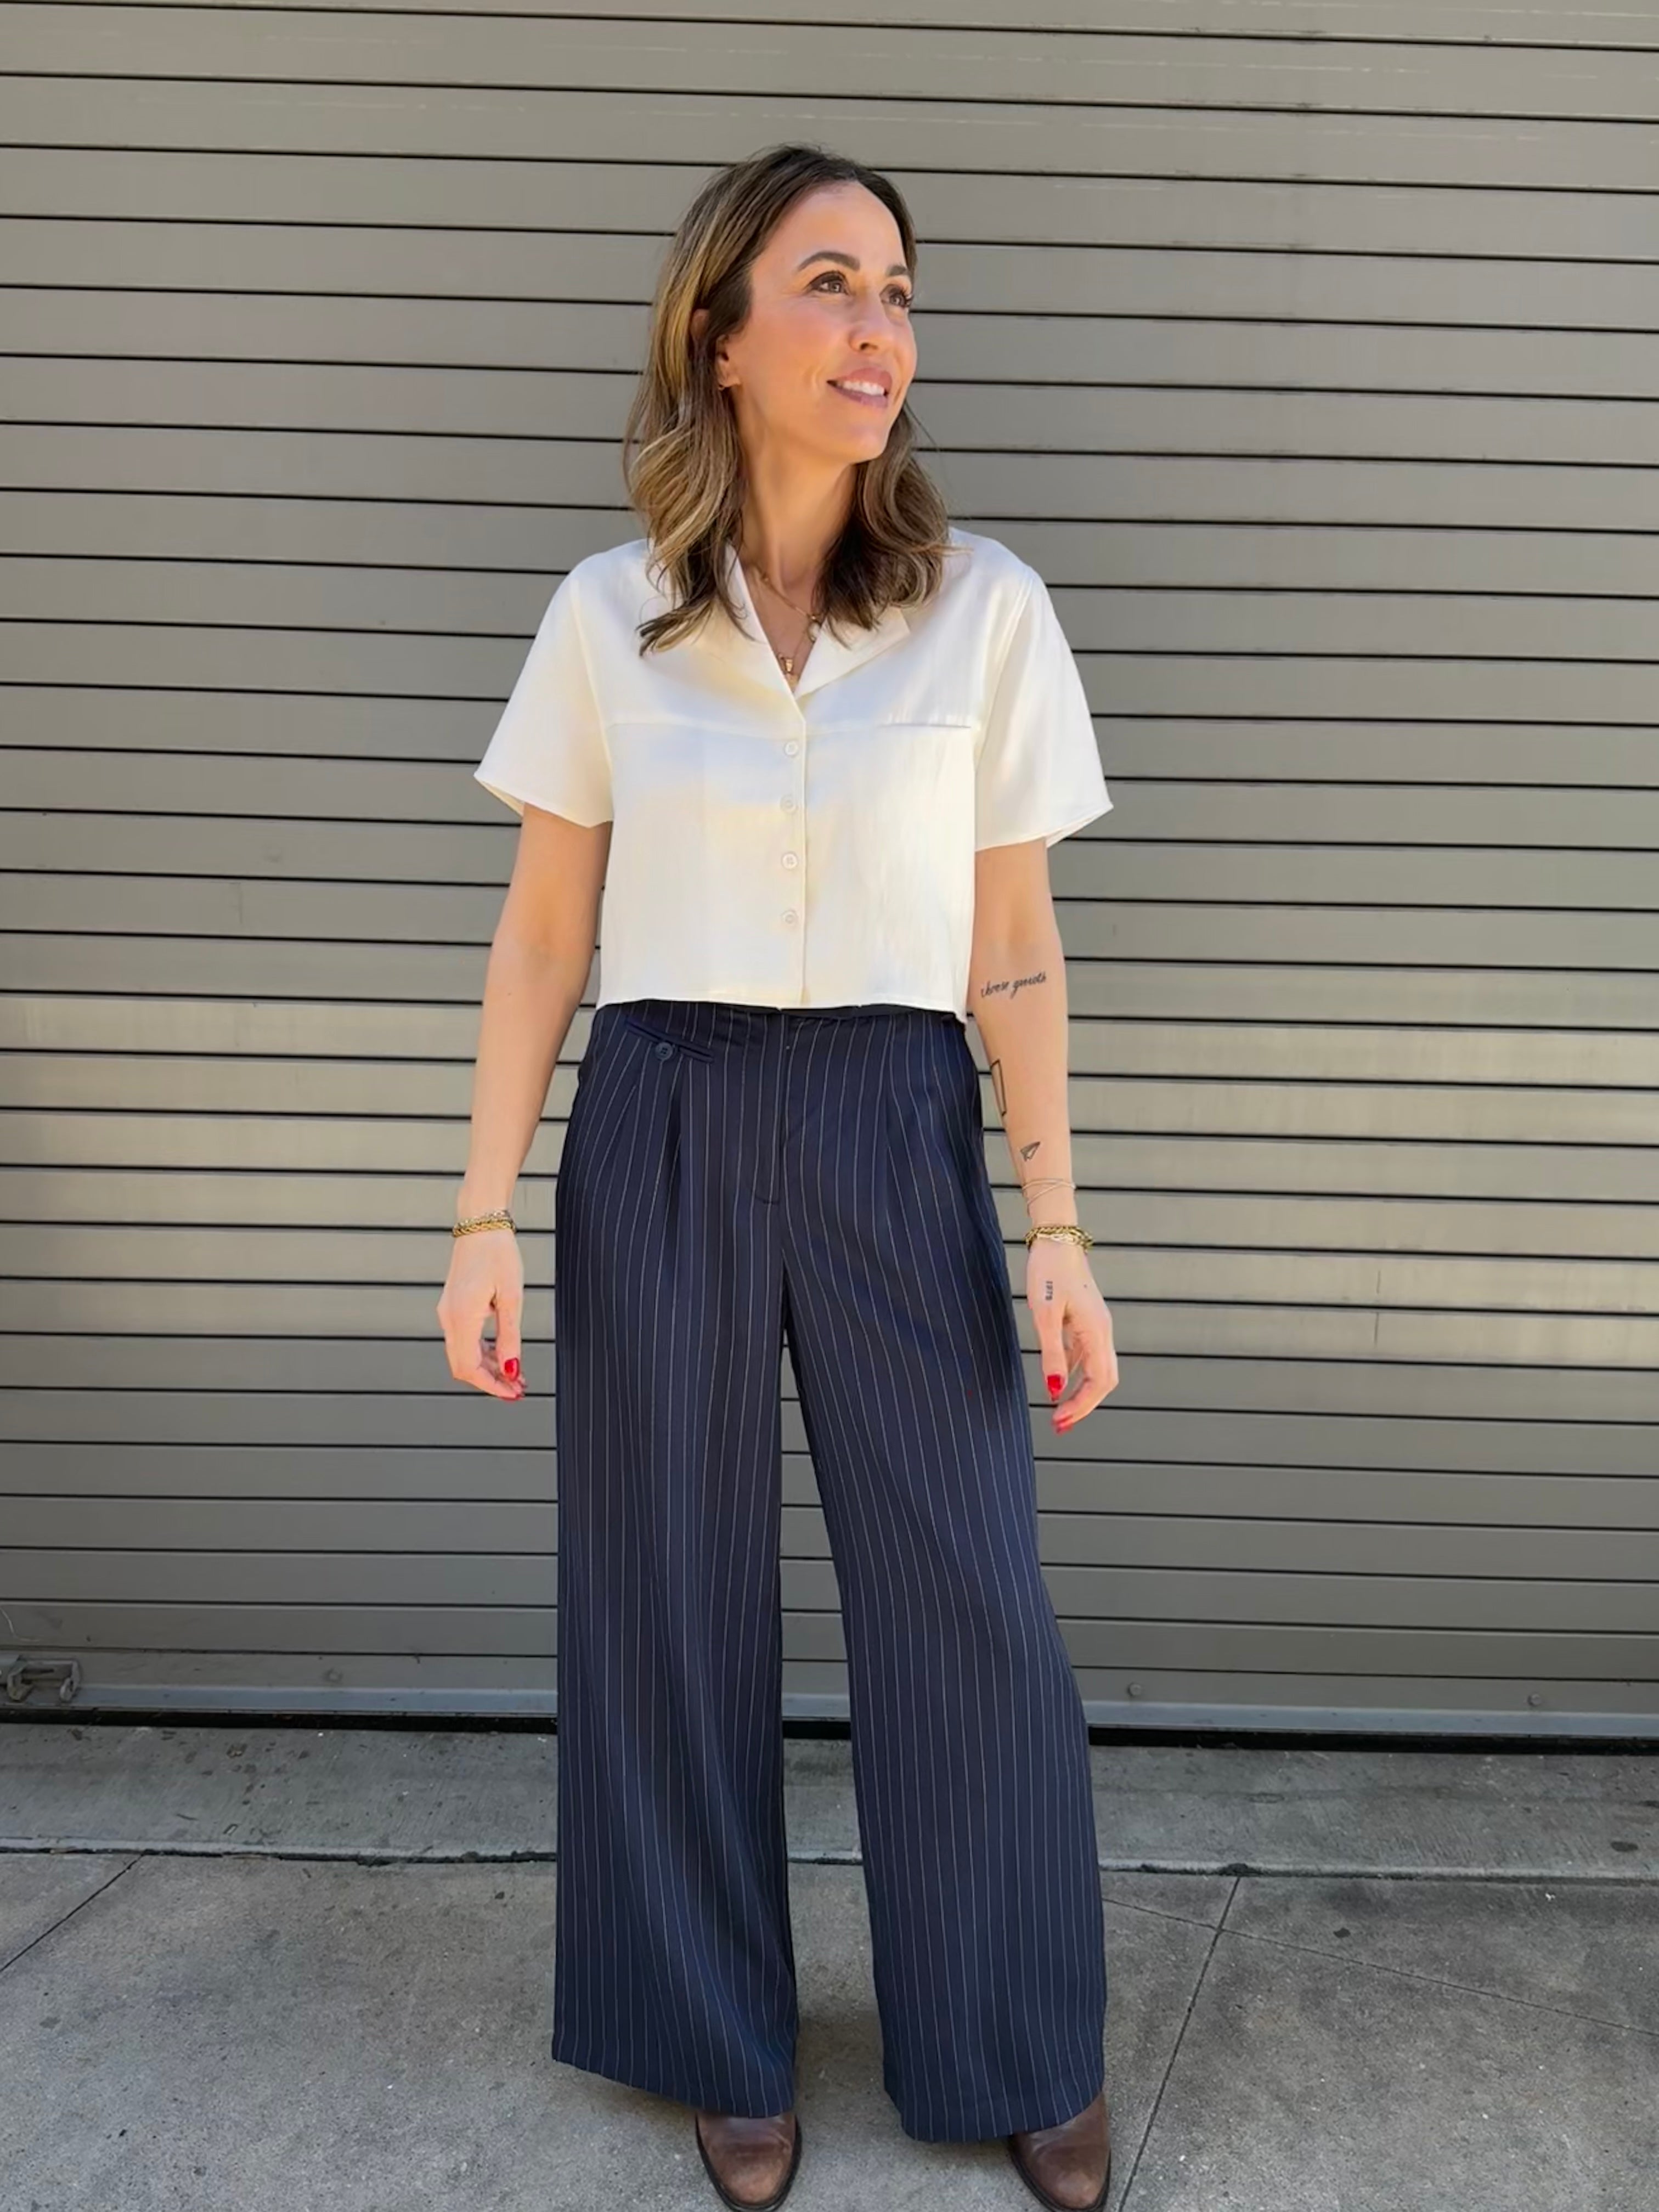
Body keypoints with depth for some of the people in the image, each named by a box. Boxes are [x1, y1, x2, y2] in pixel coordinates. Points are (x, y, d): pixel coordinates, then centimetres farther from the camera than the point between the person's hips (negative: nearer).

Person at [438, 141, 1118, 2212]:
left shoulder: (985, 605, 0)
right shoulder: (606, 615, 2)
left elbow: (1013, 947, 1)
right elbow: (542, 935, 4)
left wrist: (1057, 1227, -4)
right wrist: (483, 1215, -2)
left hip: (896, 1133, 0)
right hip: (658, 1133, 1)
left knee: (965, 1607, 5)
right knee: (672, 1604, 10)